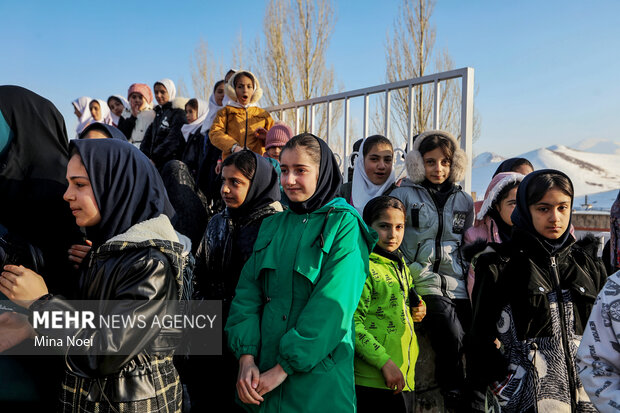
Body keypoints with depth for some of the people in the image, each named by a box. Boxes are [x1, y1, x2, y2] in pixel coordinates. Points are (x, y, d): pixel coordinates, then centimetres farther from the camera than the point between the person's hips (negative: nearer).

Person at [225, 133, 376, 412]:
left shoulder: (343, 225, -8)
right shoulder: (272, 226, 8)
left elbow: (332, 307, -16)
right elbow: (247, 292, 1)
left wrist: (283, 368, -17)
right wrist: (246, 357, -12)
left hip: (317, 376, -4)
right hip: (262, 370, 5)